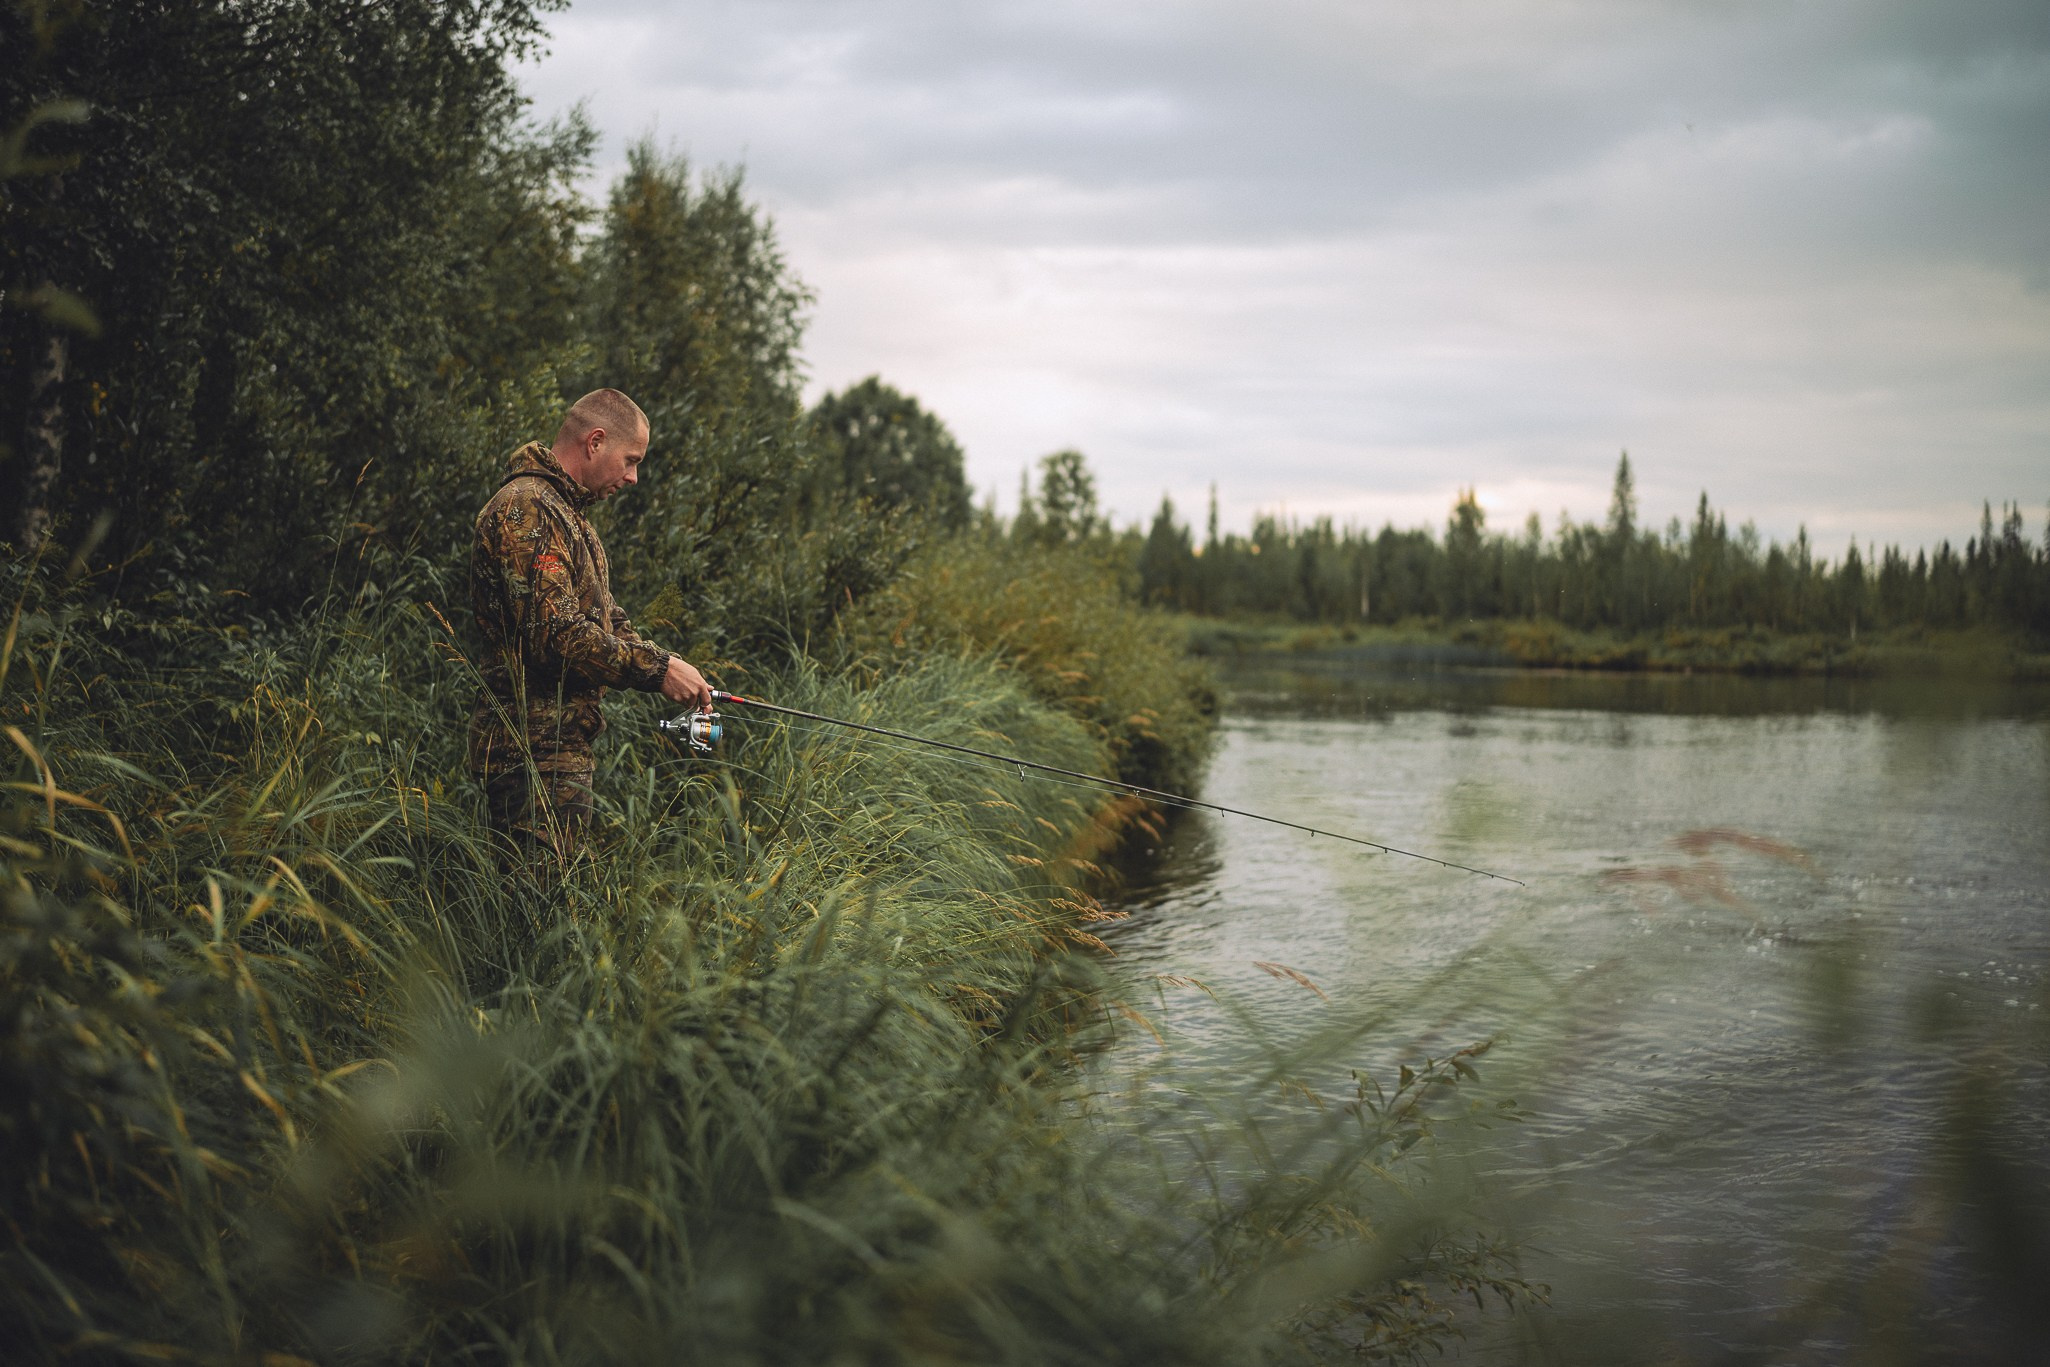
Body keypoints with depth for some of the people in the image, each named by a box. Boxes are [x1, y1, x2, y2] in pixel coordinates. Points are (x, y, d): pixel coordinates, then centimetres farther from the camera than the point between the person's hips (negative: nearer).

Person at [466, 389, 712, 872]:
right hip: (536, 752, -11)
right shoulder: (526, 509, -14)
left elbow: (605, 620, 23)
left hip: (563, 743, 11)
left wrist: (669, 667, 6)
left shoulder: (564, 511, 22)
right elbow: (555, 633, -23)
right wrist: (658, 669, -17)